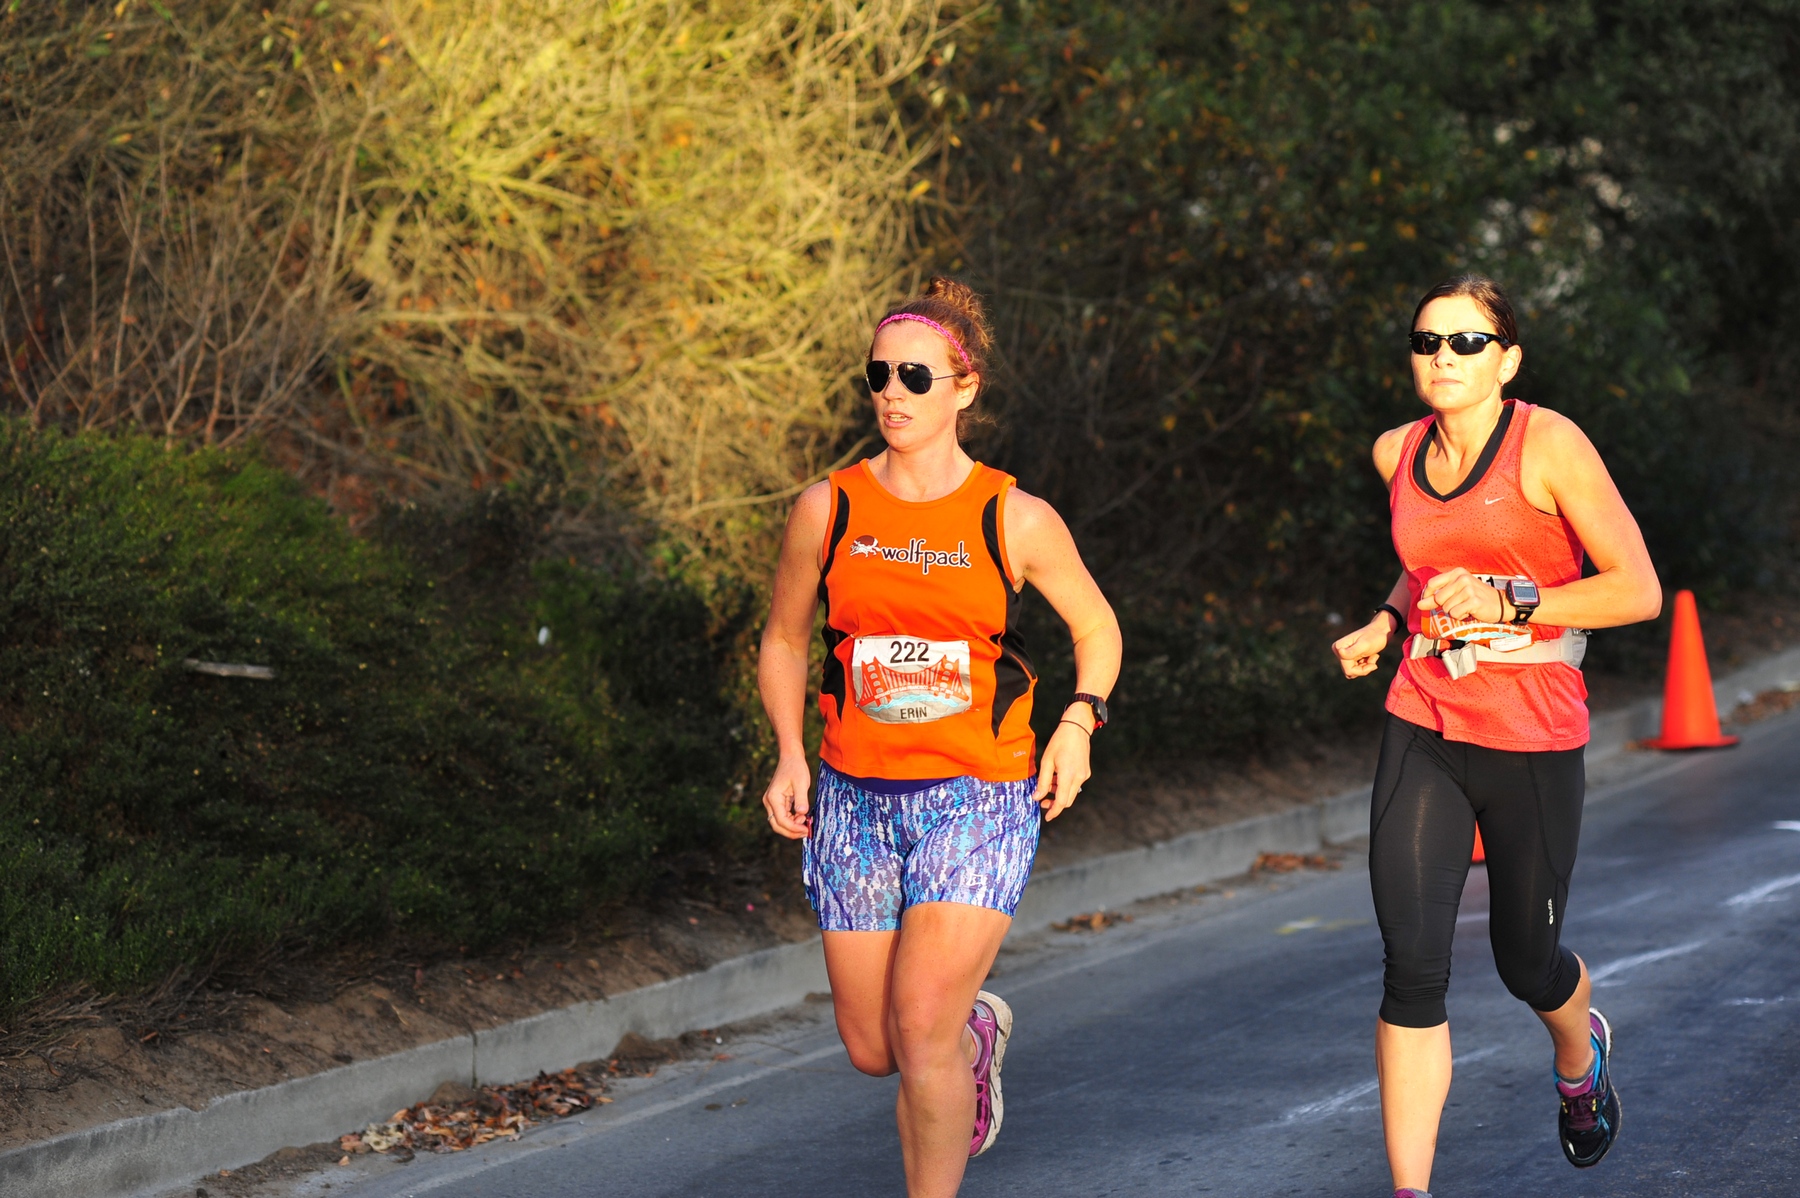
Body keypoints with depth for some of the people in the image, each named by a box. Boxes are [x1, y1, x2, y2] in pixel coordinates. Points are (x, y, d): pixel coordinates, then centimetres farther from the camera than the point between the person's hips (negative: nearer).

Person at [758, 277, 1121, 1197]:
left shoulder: (1016, 521, -4)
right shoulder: (828, 510, 0)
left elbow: (1097, 630, 11)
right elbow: (783, 640, 14)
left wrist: (1078, 721, -7)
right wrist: (790, 754, -1)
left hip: (978, 801, -3)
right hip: (855, 800, 3)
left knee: (921, 1036, -15)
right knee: (872, 1048, 9)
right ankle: (977, 1031, 44)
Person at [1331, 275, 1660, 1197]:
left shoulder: (1549, 445, -11)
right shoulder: (1397, 454, 7)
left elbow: (1640, 590, -12)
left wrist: (1509, 601, -21)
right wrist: (1386, 622, 9)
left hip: (1532, 741, -3)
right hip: (1422, 732, 4)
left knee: (1525, 960, 12)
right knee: (1411, 965, -10)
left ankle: (1581, 1051, 49)